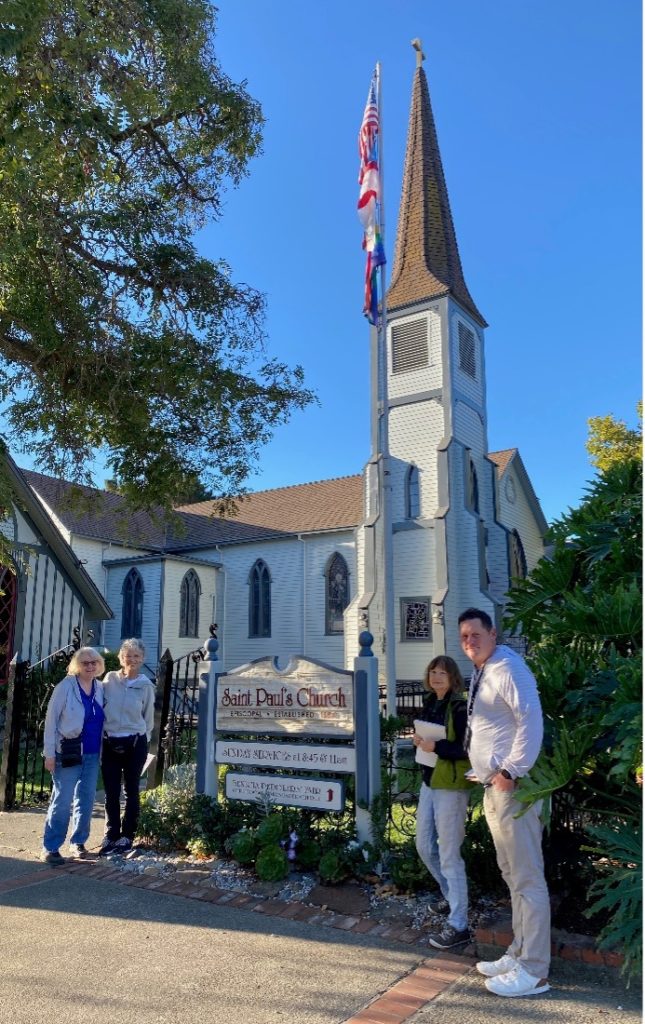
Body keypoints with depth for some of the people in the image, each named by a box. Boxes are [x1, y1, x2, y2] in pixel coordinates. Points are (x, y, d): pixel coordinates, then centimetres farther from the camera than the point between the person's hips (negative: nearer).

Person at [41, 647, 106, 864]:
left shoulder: (100, 688, 6)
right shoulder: (66, 686, -8)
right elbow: (51, 718, -7)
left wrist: (102, 750, 7)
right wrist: (49, 753, -11)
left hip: (92, 754, 5)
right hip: (69, 752, -5)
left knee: (86, 801, 11)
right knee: (62, 801, -3)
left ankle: (78, 842, 25)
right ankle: (50, 848, 8)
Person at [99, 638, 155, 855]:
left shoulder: (146, 686, -4)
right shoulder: (110, 679, -1)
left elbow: (148, 718, 5)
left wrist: (141, 740, 7)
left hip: (135, 744, -1)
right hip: (110, 743, 1)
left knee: (131, 791, 10)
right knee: (111, 793, 7)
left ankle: (127, 836, 22)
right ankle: (111, 835, 20)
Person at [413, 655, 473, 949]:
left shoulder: (459, 707, -15)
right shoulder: (430, 703, 9)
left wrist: (436, 746, -25)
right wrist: (419, 740, 3)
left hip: (451, 786, -8)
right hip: (429, 781, 9)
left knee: (449, 854, -2)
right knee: (424, 846, 18)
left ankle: (458, 925, 9)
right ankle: (451, 894, 41)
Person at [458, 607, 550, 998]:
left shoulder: (507, 668, -16)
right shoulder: (481, 672, 14)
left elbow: (531, 722, -24)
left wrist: (510, 772, -22)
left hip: (512, 787, -10)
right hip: (493, 787, 10)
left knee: (527, 878, -2)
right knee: (512, 875, 19)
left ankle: (534, 971, 8)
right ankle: (519, 954, 31)